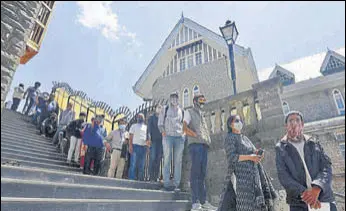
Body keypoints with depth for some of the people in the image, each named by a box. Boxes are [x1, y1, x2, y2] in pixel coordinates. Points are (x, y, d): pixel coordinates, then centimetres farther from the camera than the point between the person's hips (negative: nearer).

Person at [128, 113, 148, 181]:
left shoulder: (146, 127, 20)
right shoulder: (134, 126, 12)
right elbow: (131, 136, 3)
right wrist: (130, 145, -10)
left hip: (144, 147, 3)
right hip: (135, 146, -3)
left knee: (142, 165, 5)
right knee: (133, 164, -7)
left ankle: (141, 179, 10)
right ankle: (132, 178, -5)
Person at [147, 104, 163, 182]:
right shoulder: (151, 117, 11)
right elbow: (149, 128, 3)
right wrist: (148, 138, -9)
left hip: (161, 140, 2)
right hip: (153, 140, -2)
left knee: (158, 158, 2)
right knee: (152, 158, -7)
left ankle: (156, 176, 8)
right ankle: (151, 176, -3)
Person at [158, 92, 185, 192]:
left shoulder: (182, 111, 16)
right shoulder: (165, 109, 12)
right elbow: (160, 123, 10)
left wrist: (183, 134, 5)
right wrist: (163, 132, -5)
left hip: (179, 138, 2)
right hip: (168, 137, -2)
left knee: (178, 161, 1)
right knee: (167, 160, -5)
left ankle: (176, 184, 6)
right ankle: (166, 183, -1)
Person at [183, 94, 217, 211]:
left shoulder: (202, 115, 28)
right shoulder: (189, 112, 8)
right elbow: (185, 128, -6)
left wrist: (208, 139, 11)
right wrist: (196, 135, -14)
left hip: (204, 145, 7)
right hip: (195, 144, -7)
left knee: (202, 174, 7)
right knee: (195, 173, -9)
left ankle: (203, 201, 12)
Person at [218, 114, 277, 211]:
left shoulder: (244, 138, 21)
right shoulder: (230, 138, -3)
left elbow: (253, 152, 18)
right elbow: (231, 157, -14)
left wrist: (257, 153, -6)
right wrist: (250, 157, -19)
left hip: (253, 173, 7)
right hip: (242, 174, -7)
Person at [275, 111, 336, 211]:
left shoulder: (314, 143, 9)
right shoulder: (280, 148, 2)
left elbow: (327, 167, -1)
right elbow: (283, 176, -5)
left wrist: (316, 188, -17)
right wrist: (303, 193, -19)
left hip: (325, 200, 2)